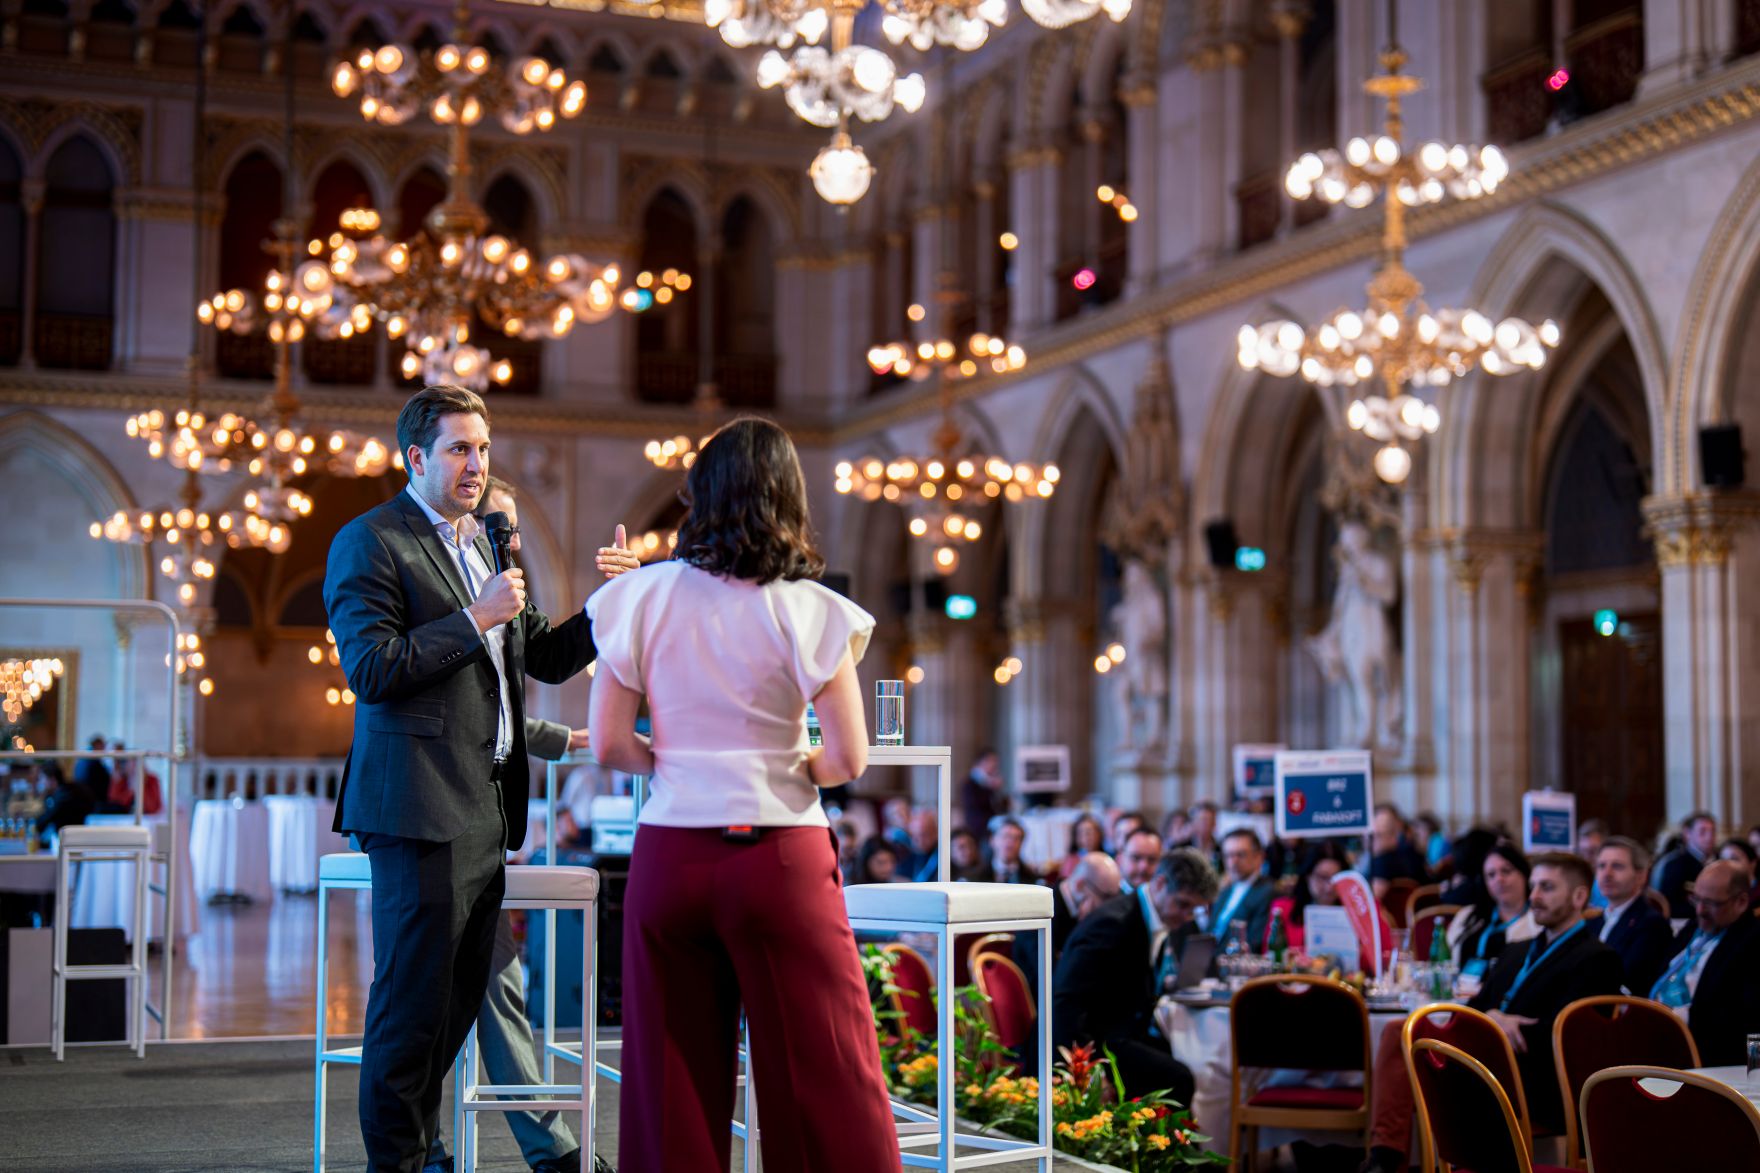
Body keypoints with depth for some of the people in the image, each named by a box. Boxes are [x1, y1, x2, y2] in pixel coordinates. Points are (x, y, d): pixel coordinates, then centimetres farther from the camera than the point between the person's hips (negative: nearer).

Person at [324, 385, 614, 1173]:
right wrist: (477, 619, -14)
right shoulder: (370, 542, -5)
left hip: (484, 807, 8)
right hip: (421, 804, -8)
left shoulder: (486, 543, 20)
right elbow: (369, 669, -14)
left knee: (464, 989, 11)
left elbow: (546, 657, 21)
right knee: (414, 993, -4)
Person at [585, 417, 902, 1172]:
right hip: (781, 853, -2)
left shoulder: (641, 598, 0)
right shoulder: (808, 612, -6)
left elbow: (609, 744, 0)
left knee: (673, 1077, 10)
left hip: (669, 852, 3)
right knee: (824, 1080, 3)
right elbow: (848, 759, -7)